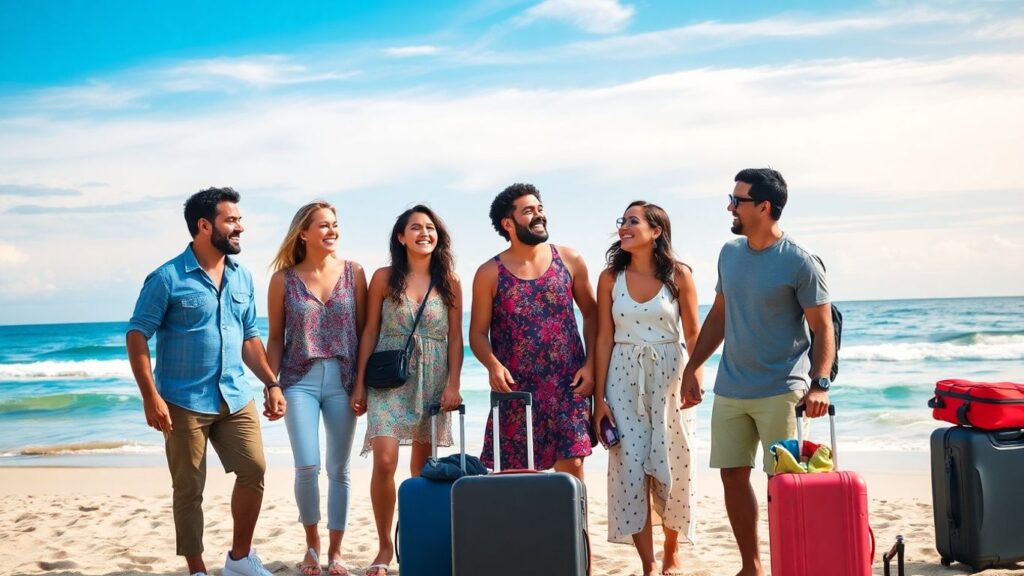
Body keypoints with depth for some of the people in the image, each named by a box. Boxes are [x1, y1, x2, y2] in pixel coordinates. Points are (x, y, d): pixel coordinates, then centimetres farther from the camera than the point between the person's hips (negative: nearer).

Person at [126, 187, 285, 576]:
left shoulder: (242, 277, 8)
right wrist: (151, 397, -18)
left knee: (254, 470, 0)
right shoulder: (167, 278, -9)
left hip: (235, 397, 5)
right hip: (184, 401, -5)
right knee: (189, 490, 4)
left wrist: (271, 384, 7)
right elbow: (137, 335, -10)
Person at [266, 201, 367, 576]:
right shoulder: (284, 278, 0)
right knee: (307, 466, -8)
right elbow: (276, 338, 4)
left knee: (339, 469, 6)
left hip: (343, 380, 1)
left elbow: (363, 330, 3)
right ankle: (312, 544, 17)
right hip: (299, 381, -1)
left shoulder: (353, 272, 1)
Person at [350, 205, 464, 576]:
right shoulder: (384, 278, 1)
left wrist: (453, 385, -6)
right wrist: (360, 383, 0)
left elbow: (455, 337, 3)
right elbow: (370, 332, 3)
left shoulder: (450, 282, 3)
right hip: (389, 379, -1)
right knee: (384, 462, -13)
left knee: (423, 467, 7)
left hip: (433, 381, 1)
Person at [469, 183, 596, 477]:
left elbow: (591, 313, 10)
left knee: (572, 463, 0)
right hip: (515, 387, -1)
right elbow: (478, 332, 2)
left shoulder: (570, 260, 4)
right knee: (513, 471, 2)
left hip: (568, 385, 1)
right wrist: (492, 365, -18)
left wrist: (590, 365, 0)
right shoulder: (490, 274, 0)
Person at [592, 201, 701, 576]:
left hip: (669, 375, -1)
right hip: (624, 378, 1)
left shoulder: (678, 274, -2)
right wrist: (599, 398, -2)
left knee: (672, 467, 5)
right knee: (629, 467, -2)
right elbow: (604, 339, 1)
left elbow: (693, 334, 0)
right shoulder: (611, 277, 1)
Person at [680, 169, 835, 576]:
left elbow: (823, 329, -9)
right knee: (733, 476, 8)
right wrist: (691, 368, 14)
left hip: (781, 391, -6)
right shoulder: (729, 253, 8)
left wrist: (820, 383, -22)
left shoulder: (800, 263, -10)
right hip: (730, 389, 6)